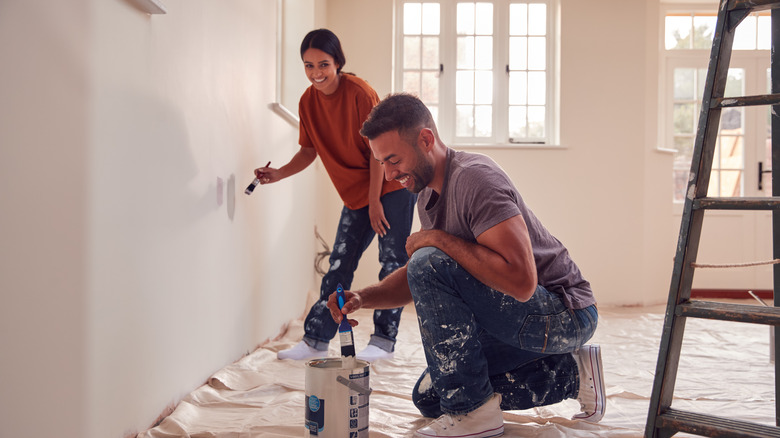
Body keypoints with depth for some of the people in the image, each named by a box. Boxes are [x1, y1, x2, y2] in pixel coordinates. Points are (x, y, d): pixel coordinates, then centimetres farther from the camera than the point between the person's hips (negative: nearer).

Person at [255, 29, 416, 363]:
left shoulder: (358, 92, -20)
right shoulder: (308, 102, -2)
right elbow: (310, 150, 8)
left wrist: (375, 201, -16)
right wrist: (279, 174, -8)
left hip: (392, 186, -6)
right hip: (356, 195, 6)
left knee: (393, 261, -5)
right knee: (339, 264, 7)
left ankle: (383, 341, 4)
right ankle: (316, 341, 12)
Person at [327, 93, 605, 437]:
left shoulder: (474, 177, -24)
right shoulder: (429, 194, 7)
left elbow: (521, 282, -34)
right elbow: (417, 281, 14)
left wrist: (440, 240, -26)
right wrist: (363, 298, -4)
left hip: (564, 314, -10)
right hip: (519, 318, 10)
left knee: (431, 264, -27)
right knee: (429, 398, 15)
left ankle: (474, 410, -14)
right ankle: (569, 374, 14)